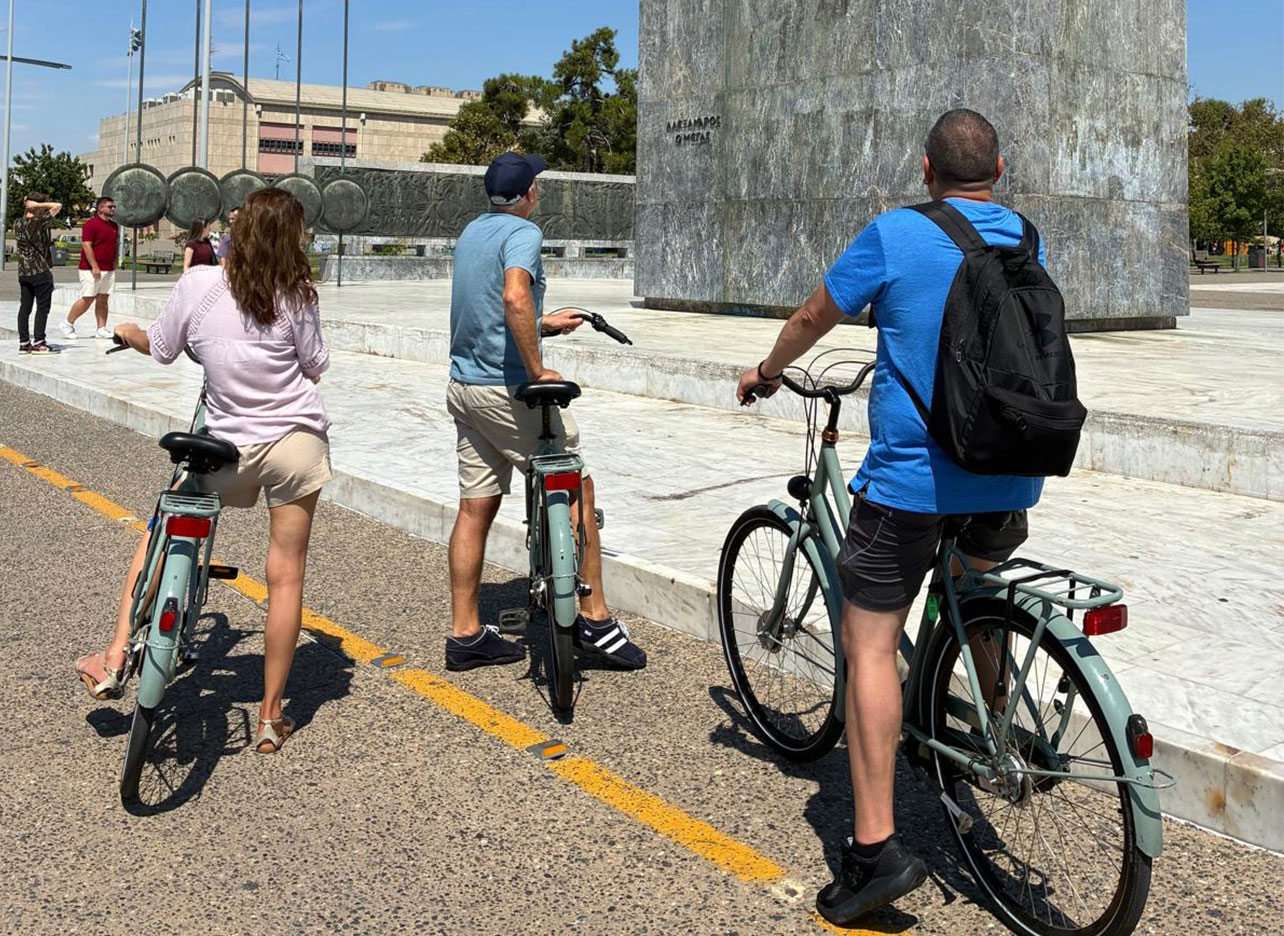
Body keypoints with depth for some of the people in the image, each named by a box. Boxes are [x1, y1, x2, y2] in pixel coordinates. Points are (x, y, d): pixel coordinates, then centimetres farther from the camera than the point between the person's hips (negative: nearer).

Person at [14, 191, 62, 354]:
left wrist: (27, 206, 17)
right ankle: (38, 343, -2)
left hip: (23, 272, 7)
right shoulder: (40, 221, -13)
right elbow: (58, 206, -14)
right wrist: (38, 205, -12)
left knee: (24, 308, 9)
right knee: (42, 307, 0)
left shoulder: (17, 223, 6)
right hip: (41, 272, -7)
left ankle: (23, 343, 10)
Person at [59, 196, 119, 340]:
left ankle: (101, 329, 6)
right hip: (91, 269, -7)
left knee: (102, 300, 5)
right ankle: (67, 325, 7)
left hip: (108, 270, 7)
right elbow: (86, 246, -16)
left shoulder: (114, 226, 15)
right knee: (87, 299, -7)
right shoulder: (91, 224, -10)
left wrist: (114, 264, 17)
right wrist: (94, 266, -21)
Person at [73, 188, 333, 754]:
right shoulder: (295, 296, -8)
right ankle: (270, 717, 12)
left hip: (230, 449, 1)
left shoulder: (198, 283, -5)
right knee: (285, 576, 6)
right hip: (297, 441, -1)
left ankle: (115, 659, 16)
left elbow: (159, 348, 9)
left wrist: (125, 331, 30)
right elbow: (315, 367, 3)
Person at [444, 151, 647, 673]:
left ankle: (465, 635, 15)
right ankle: (594, 619, 8)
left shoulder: (472, 232, 15)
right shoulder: (523, 232, -12)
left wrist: (543, 326, 31)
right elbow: (515, 298, -31)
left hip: (464, 387, 9)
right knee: (577, 491, 4)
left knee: (476, 507, 11)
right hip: (506, 389, -9)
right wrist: (537, 371, -25)